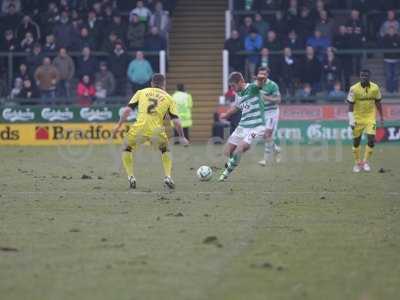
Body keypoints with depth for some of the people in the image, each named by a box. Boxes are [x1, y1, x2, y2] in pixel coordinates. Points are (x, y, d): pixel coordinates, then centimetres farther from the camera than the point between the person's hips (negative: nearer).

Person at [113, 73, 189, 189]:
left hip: (139, 128, 0)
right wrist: (182, 137, 22)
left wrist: (119, 125, 17)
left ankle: (131, 177, 14)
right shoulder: (168, 98, 17)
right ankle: (168, 177, 16)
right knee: (165, 150, 30)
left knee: (127, 149, 27)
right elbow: (176, 121, 11)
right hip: (156, 131, 0)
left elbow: (127, 110, 8)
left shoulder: (141, 92, 17)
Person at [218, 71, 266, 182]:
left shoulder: (252, 88, -11)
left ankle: (226, 172, -2)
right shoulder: (239, 95, 10)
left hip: (256, 127, -8)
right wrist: (226, 114, 46)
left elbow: (260, 84, -35)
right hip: (242, 126, 8)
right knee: (227, 152, 4)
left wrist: (261, 79, -58)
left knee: (238, 150, -20)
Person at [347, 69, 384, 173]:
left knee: (371, 140, -12)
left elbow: (378, 103, 8)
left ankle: (365, 162, 4)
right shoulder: (354, 89, -12)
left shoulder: (375, 88, -4)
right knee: (356, 142, 5)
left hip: (370, 118, 1)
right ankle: (358, 163, 23)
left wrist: (381, 117, 13)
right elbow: (350, 105, -9)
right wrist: (351, 120, -18)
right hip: (358, 118, -1)